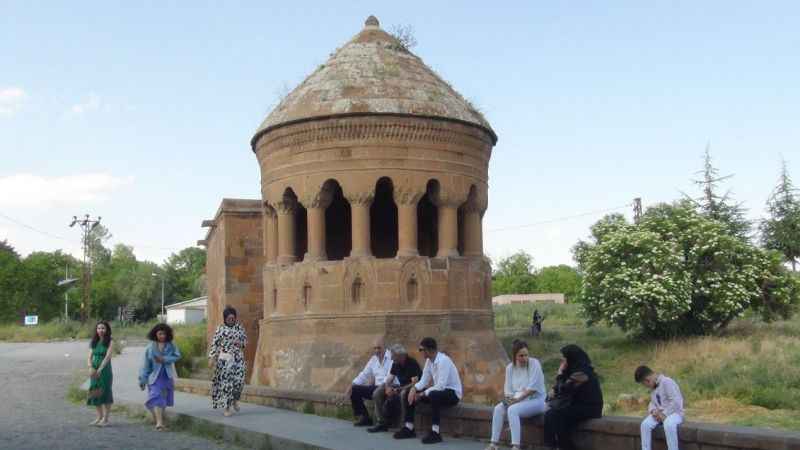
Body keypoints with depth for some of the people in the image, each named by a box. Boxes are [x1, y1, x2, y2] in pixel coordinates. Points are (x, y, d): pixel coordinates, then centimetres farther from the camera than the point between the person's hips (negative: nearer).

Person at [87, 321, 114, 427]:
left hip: (105, 370, -5)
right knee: (95, 393, 7)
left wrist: (99, 370, -22)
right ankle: (99, 417, 18)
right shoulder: (94, 342, 11)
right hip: (94, 371, 5)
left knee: (105, 393, -2)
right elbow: (90, 357, 6)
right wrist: (91, 368, -12)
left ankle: (105, 419, 5)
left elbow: (107, 357, -14)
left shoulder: (110, 342, -3)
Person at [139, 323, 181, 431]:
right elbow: (146, 364, -2)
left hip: (167, 376, 3)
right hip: (155, 376, -3)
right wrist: (142, 379, -3)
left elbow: (177, 356, -10)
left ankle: (159, 420, 29)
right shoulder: (151, 347, -3)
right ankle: (159, 423, -19)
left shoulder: (171, 346, 2)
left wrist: (164, 359, -21)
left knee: (164, 399, 11)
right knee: (157, 398, -13)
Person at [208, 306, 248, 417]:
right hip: (225, 359, -3)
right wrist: (211, 357, -10)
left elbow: (245, 339, 15)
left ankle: (235, 400, 24)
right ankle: (227, 408, 3)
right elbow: (214, 343, -3)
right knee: (226, 382, -4)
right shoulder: (220, 329, -2)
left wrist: (241, 343, -8)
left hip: (238, 358, 3)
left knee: (239, 380, -4)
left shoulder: (239, 327, 7)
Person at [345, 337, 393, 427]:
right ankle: (364, 418, 5)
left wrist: (383, 385, -35)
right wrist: (352, 385, 5)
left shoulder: (391, 357, -9)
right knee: (354, 390, -1)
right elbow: (364, 374, 18)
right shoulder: (373, 359, 15)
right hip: (376, 387, 8)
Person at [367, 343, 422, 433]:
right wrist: (387, 387, -17)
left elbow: (414, 383, -27)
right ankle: (382, 423, -3)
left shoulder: (412, 363, -20)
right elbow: (389, 378, 6)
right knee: (377, 393, -5)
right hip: (400, 387, 8)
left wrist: (399, 389, -31)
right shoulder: (395, 364, 2)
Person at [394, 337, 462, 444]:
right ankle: (409, 429, 3)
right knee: (409, 394, 0)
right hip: (438, 390, 9)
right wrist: (414, 388, -16)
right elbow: (424, 381, 5)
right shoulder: (429, 360, 1)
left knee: (433, 395, -40)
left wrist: (422, 394, -24)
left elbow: (441, 386, -31)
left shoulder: (443, 360, -25)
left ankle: (435, 433, -33)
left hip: (453, 393, -9)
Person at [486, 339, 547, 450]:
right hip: (517, 400, 6)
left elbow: (533, 388, -17)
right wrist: (510, 399, -15)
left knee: (512, 410, -31)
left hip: (535, 400, -6)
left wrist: (518, 399, -19)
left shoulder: (534, 364, -11)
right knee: (498, 409, -20)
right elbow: (508, 389, 6)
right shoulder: (510, 367, 6)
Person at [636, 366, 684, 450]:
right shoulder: (653, 387, 12)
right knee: (645, 424, -20)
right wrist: (653, 410, -6)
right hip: (659, 413, 7)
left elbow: (676, 401, -22)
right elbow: (653, 403, 17)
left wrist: (664, 414, -20)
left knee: (669, 425, -39)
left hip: (674, 412, -7)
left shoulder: (667, 382, -16)